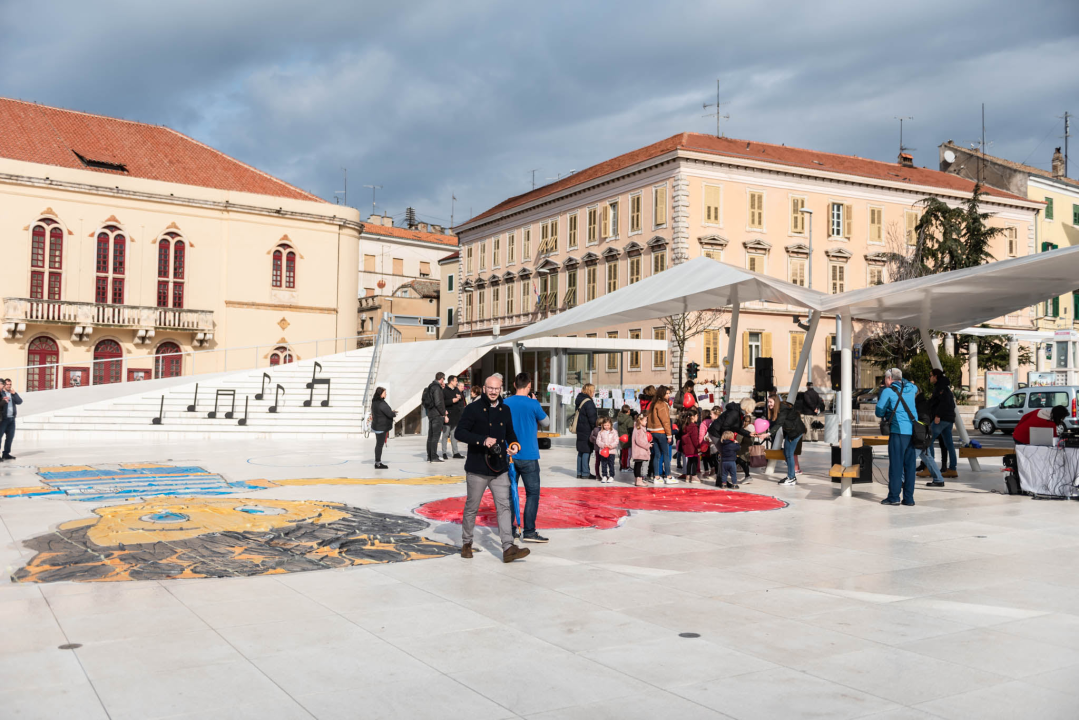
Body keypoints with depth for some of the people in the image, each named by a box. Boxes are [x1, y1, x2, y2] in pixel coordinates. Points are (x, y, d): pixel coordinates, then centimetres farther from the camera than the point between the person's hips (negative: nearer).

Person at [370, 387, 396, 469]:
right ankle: (378, 463, 2)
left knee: (378, 444, 16)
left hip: (376, 426, 10)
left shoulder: (374, 402, 9)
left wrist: (391, 412, 10)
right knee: (380, 445, -3)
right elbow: (389, 414, -22)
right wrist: (394, 414, 0)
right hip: (381, 427, -10)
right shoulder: (381, 403, -22)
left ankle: (377, 462, 23)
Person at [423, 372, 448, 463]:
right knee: (436, 436, -7)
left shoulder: (431, 387, 14)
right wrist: (444, 415, -15)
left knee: (430, 436, 12)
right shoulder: (437, 388, -14)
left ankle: (429, 457, 17)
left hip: (430, 414, 9)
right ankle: (434, 457, -7)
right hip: (437, 415, -9)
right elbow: (438, 403, -20)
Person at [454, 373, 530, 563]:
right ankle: (466, 543, 26)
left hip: (500, 469, 4)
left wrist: (513, 444, 2)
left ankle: (508, 549, -6)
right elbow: (459, 432, -15)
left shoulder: (505, 411, 11)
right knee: (471, 508, 8)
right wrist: (483, 440, -25)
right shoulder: (473, 409, -6)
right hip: (477, 469, -4)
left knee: (504, 506, -3)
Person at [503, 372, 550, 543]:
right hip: (528, 456, -5)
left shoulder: (505, 403, 2)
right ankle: (529, 532, -5)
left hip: (509, 455, 5)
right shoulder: (533, 404, -10)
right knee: (532, 493, 0)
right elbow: (546, 423, 5)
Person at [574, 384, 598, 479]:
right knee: (587, 451, -4)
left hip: (580, 429, 9)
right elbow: (592, 417, -18)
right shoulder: (588, 402, -17)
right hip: (587, 430, -9)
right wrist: (595, 428, -9)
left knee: (581, 451, 14)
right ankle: (585, 473, -2)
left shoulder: (579, 400, 12)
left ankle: (579, 472, 19)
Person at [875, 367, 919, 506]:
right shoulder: (911, 388, 13)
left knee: (896, 465, -2)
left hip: (898, 432, -5)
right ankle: (909, 498, 8)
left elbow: (879, 412, 0)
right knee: (910, 465, 7)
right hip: (912, 431, 5)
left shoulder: (888, 391, -2)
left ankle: (894, 496, -2)